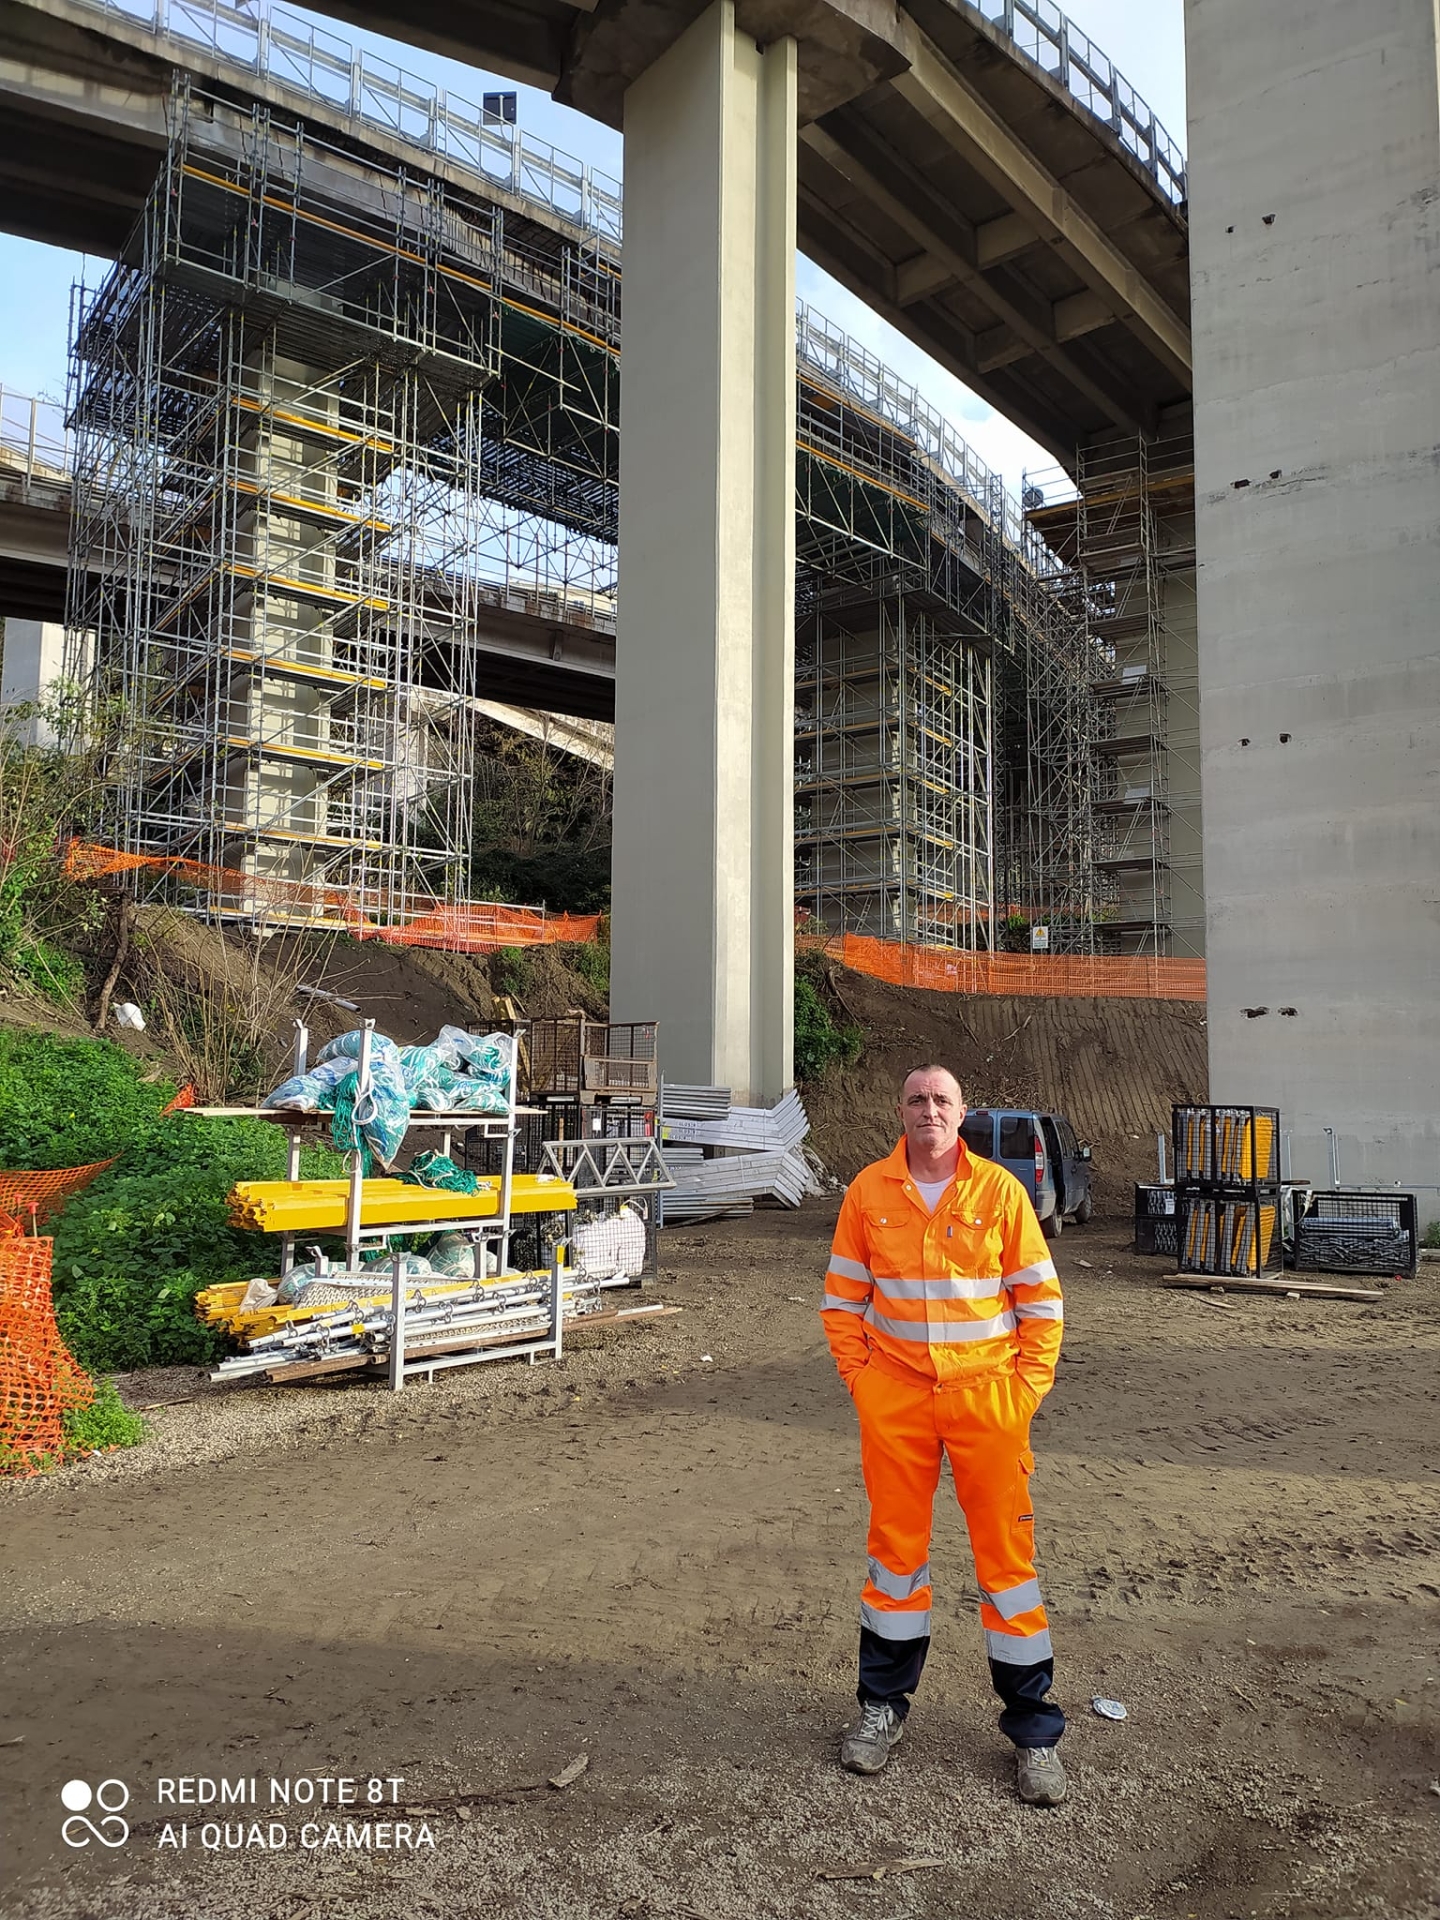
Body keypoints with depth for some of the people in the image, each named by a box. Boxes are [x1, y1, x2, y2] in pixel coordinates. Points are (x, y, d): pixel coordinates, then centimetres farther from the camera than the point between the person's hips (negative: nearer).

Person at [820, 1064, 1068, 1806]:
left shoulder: (1000, 1190, -3)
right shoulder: (869, 1191, 0)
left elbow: (1040, 1298, 1)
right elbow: (843, 1297, 6)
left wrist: (1027, 1388, -4)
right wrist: (859, 1378, -1)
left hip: (987, 1395, -1)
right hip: (896, 1397, 1)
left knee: (1007, 1551, 5)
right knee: (896, 1546, 12)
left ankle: (1032, 1729, 22)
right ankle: (883, 1704, 31)